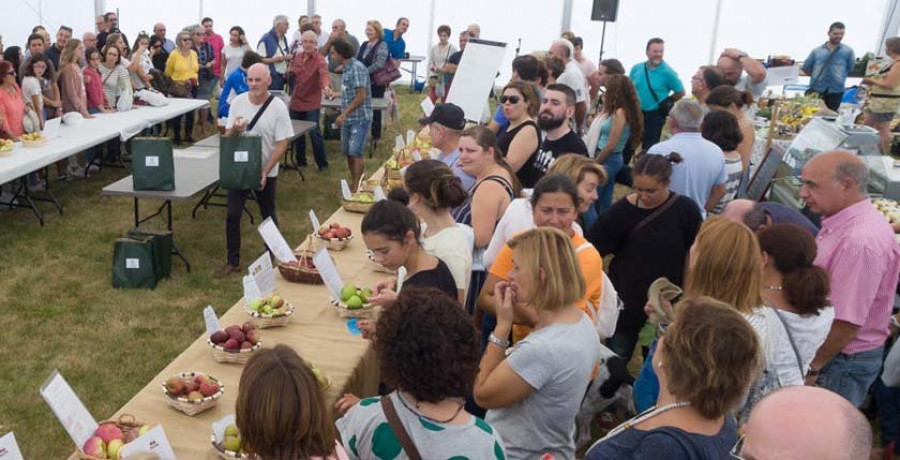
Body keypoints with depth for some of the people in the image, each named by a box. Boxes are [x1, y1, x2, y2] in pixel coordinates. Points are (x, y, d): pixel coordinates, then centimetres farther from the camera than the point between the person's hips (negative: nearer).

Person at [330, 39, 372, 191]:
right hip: (348, 118, 9)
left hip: (360, 118, -9)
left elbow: (361, 96, -19)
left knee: (355, 152, -12)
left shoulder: (357, 67, -15)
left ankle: (357, 187, -8)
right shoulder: (346, 68, 12)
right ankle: (353, 182, 25)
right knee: (347, 152, 11)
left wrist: (343, 114, -17)